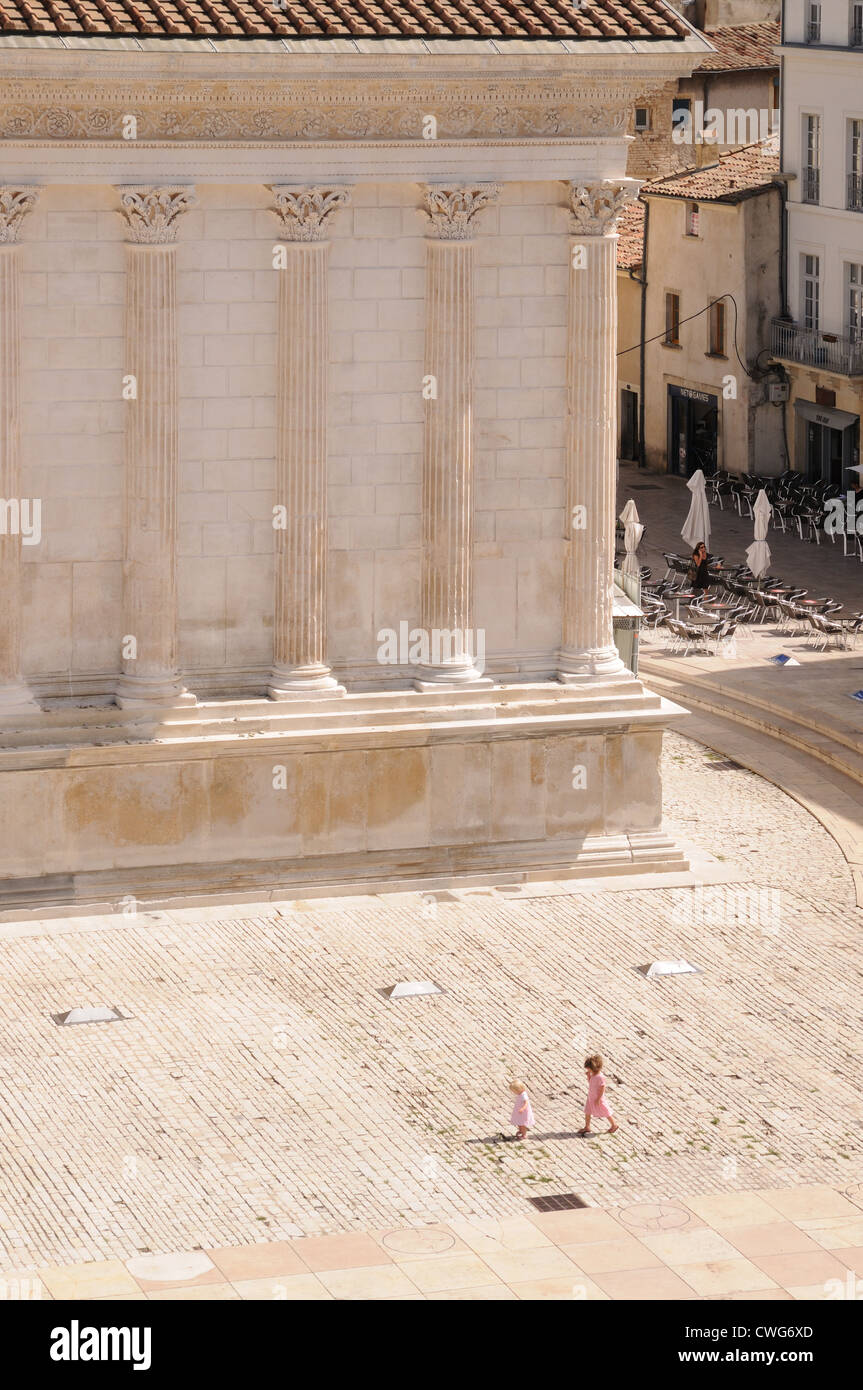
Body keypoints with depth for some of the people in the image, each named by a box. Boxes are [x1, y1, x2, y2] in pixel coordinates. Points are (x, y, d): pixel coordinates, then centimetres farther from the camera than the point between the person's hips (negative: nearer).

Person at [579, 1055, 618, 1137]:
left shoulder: (600, 1077, -28)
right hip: (590, 1098, 9)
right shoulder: (593, 1075, -1)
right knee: (587, 1112, 11)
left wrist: (598, 1099, -22)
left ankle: (614, 1125, 27)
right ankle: (587, 1127, 24)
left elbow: (602, 1089, -24)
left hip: (598, 1099, -9)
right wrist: (588, 1075, -2)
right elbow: (590, 1082, 15)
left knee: (605, 1113, 8)